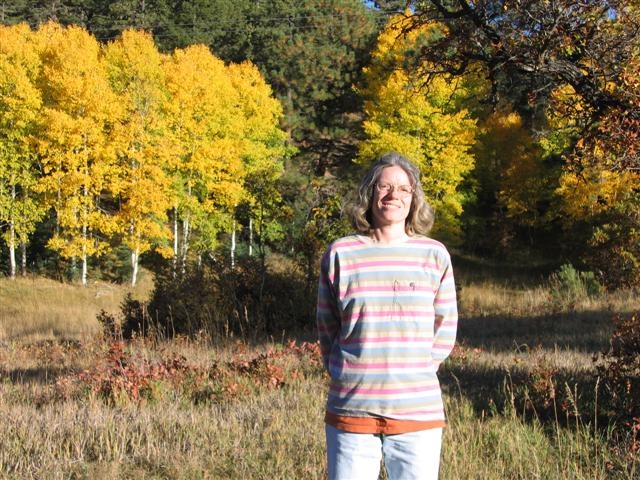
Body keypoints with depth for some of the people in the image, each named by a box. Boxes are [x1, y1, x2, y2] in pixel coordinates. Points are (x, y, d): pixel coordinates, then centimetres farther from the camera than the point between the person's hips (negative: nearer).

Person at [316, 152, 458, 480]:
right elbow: (326, 327, 9)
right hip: (351, 413, -1)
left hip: (418, 414, 1)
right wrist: (344, 377, 3)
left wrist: (417, 375, 3)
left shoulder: (434, 255, 3)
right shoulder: (340, 253, 1)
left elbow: (445, 327, 10)